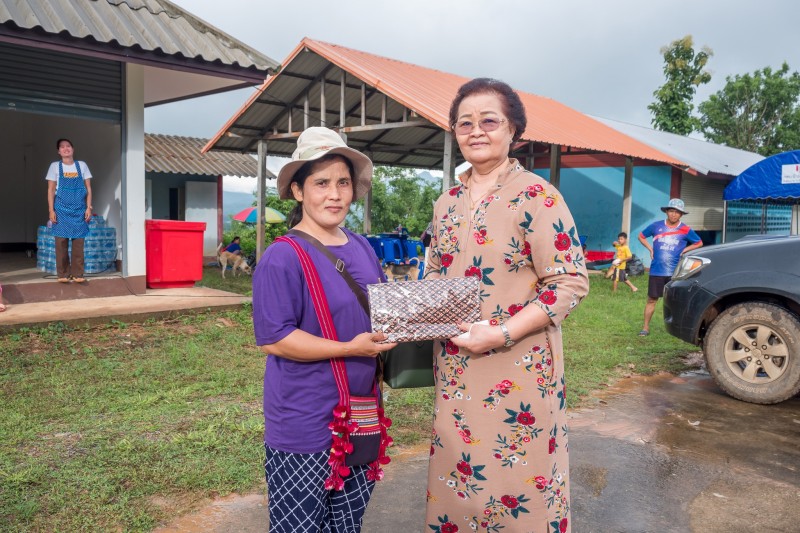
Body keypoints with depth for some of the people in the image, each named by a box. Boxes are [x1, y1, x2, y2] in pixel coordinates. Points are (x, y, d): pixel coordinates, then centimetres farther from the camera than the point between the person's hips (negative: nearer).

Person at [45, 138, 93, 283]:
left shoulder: (82, 165, 8)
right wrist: (51, 210, -4)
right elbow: (51, 190, 4)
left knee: (78, 242, -1)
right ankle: (63, 274, 4)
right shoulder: (55, 166, 5)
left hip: (79, 209, 1)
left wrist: (88, 207, -2)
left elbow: (88, 188, 8)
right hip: (61, 209, -1)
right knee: (61, 242, -1)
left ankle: (77, 274, 3)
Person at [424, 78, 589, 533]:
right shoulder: (448, 203, 10)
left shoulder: (536, 196, -11)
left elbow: (571, 282, -15)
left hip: (518, 370, -6)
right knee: (458, 480, 16)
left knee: (514, 485, 7)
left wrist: (501, 333, -22)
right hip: (455, 371, 6)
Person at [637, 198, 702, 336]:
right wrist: (650, 249, 3)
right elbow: (641, 236, 15)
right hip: (656, 271, 0)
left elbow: (699, 243, 12)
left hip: (675, 272, 0)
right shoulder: (656, 226, 1)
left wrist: (684, 250, 0)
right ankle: (646, 327, 11)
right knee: (651, 299, 4)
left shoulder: (685, 230, 0)